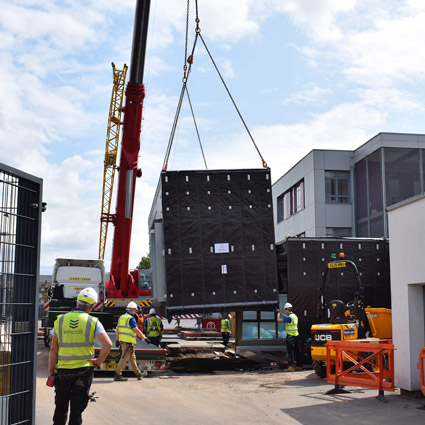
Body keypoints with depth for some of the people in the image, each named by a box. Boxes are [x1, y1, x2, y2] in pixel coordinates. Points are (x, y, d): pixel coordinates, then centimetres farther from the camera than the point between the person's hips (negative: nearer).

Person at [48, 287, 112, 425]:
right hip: (84, 371, -2)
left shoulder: (60, 320, 0)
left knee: (60, 406, 16)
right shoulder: (93, 322, -6)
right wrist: (98, 361, -2)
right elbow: (107, 344, -15)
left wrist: (51, 371, 7)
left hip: (63, 370, 2)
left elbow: (53, 349, 0)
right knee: (77, 408, 7)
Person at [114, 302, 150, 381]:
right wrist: (145, 338, -8)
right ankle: (117, 375, -6)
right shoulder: (131, 319, -13)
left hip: (122, 340, 9)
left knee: (132, 357, 16)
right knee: (124, 358, -6)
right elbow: (137, 330, -15)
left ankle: (138, 373, 25)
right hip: (128, 341, -9)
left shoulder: (121, 317, 13)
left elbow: (117, 330, 17)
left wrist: (117, 340, 22)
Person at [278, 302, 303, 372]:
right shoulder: (294, 316, 11)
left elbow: (279, 320, -18)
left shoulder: (290, 317, -17)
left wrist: (278, 314, 1)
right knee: (297, 351, 13)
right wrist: (280, 313, 33)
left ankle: (291, 366, -7)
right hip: (296, 336, 9)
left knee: (290, 352, -5)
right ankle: (298, 366, 20)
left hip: (290, 336, -9)